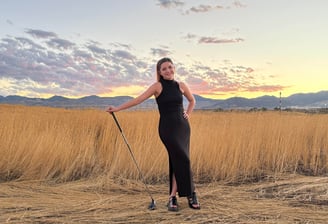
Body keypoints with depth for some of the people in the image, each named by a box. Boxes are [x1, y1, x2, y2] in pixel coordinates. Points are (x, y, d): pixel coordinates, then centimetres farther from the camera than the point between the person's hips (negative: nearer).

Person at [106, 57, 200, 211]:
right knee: (183, 159, -11)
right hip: (167, 127, -4)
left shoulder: (181, 86, 8)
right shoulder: (158, 86, -5)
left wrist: (188, 114, 10)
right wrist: (118, 108, -17)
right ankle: (191, 194, 5)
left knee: (177, 160, 3)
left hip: (183, 126, 5)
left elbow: (192, 100, 26)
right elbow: (139, 99, -11)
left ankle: (173, 197, 13)